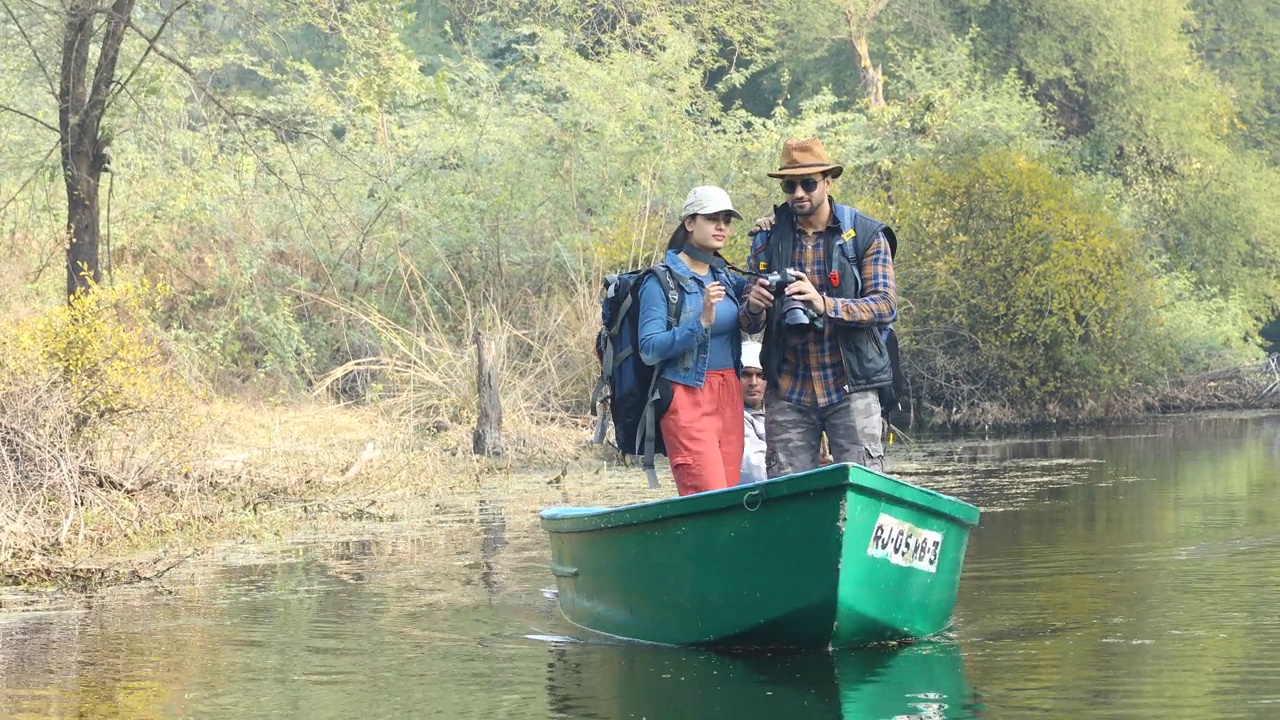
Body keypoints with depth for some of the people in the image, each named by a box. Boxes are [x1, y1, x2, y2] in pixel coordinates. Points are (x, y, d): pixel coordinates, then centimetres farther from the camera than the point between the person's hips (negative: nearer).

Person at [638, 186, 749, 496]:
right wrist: (701, 321, -23)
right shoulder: (661, 281, -4)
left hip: (729, 397, 7)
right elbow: (649, 350, -12)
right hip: (688, 400, -7)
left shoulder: (724, 278, 15)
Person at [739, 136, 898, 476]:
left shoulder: (866, 235, 2)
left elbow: (885, 306, -9)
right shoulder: (768, 238, 10)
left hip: (850, 388, -2)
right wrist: (753, 308, -14)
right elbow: (750, 325, 11)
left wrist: (824, 304, -25)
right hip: (787, 393, 3)